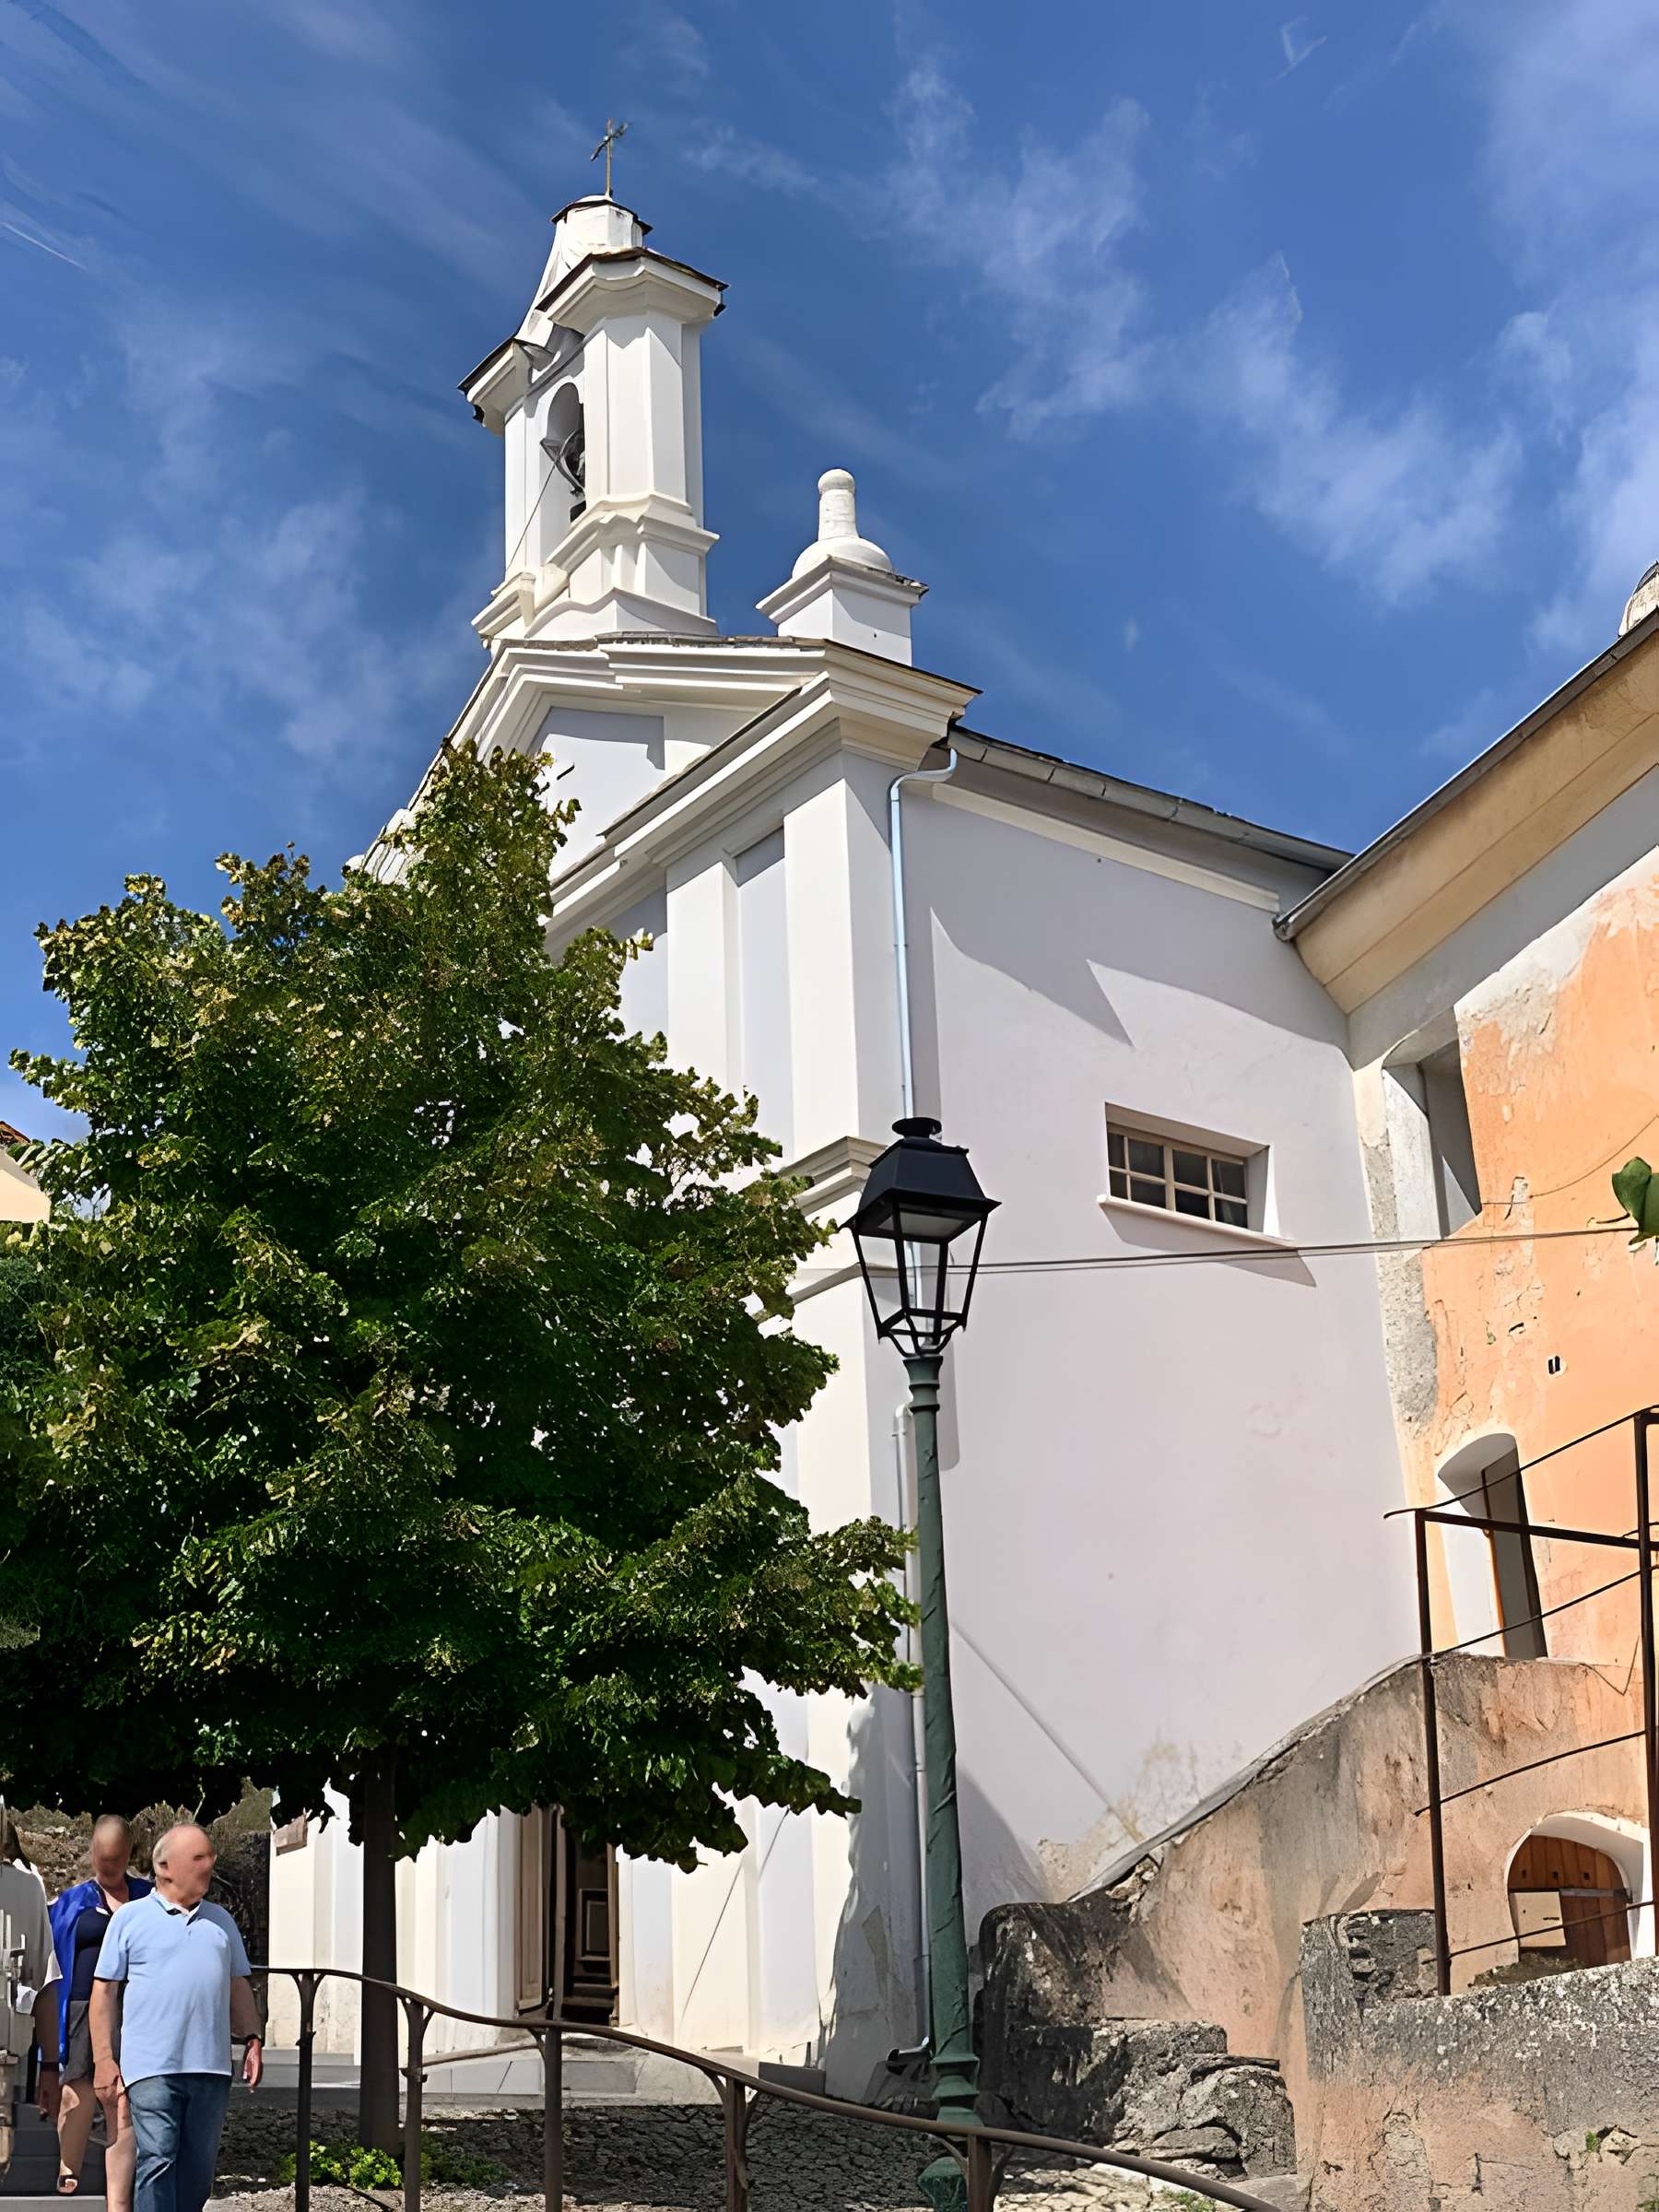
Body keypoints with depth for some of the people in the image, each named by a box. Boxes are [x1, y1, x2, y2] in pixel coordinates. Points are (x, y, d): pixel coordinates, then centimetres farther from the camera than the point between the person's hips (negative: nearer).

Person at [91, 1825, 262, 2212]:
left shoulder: (221, 1920, 18)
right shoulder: (131, 1918, 4)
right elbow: (104, 1991, 2)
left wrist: (253, 2041, 10)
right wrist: (104, 2060, -4)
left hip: (211, 2066, 5)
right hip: (152, 2066, -5)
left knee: (199, 2167, 7)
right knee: (157, 2161, -11)